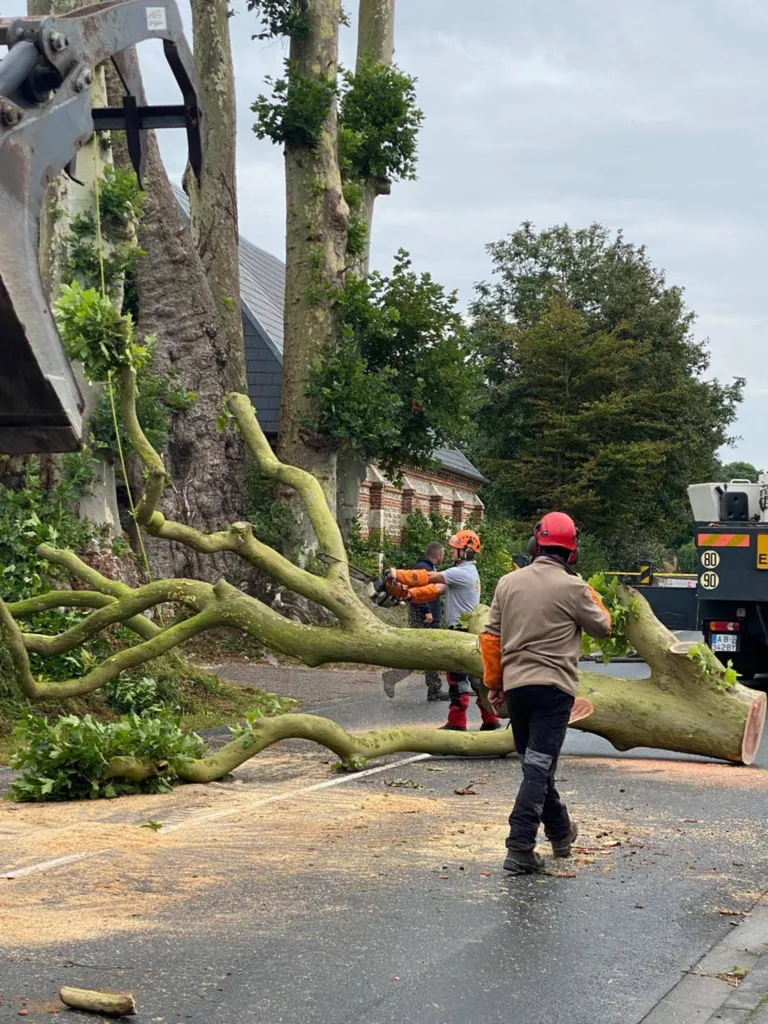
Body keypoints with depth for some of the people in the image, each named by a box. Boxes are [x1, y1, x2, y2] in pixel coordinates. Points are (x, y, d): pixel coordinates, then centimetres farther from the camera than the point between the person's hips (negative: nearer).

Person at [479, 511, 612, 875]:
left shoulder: (508, 583, 4)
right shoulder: (573, 588, -9)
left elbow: (491, 637, 6)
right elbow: (602, 628, 6)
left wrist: (493, 683, 15)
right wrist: (593, 598, 24)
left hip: (514, 685, 5)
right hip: (554, 686, -5)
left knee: (535, 763, 18)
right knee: (539, 766, -7)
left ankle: (560, 831, 33)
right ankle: (520, 848, -14)